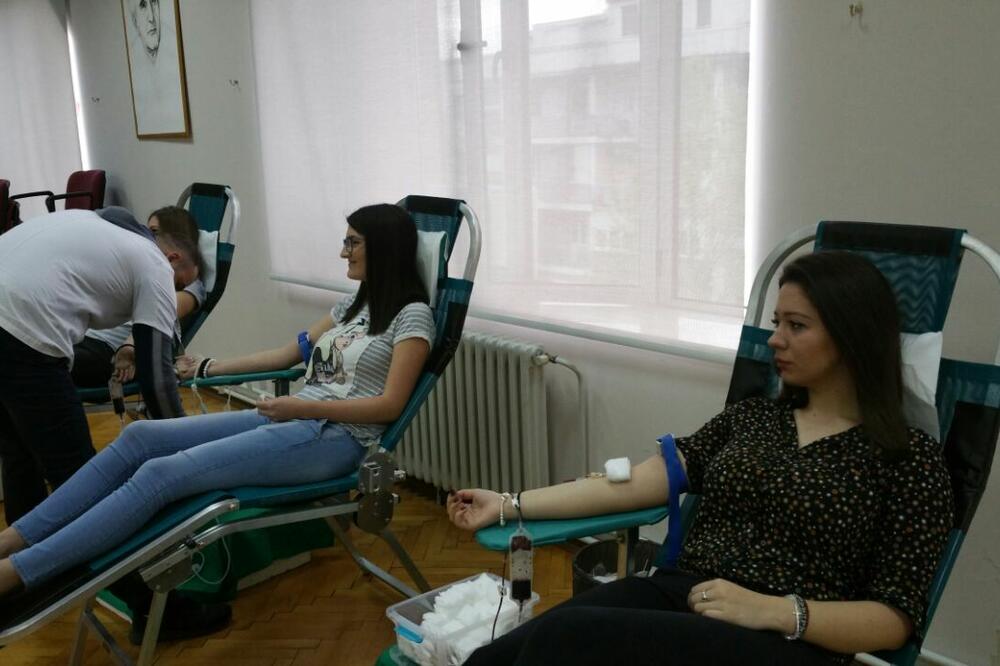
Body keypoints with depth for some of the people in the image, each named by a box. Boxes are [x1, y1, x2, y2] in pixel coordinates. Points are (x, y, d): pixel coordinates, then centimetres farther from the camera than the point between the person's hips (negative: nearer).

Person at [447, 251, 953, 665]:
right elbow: (644, 480, 8)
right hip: (675, 594, 5)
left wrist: (776, 611, -18)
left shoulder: (909, 458, 4)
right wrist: (512, 506, 1)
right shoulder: (751, 415, 18)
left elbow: (896, 620, -1)